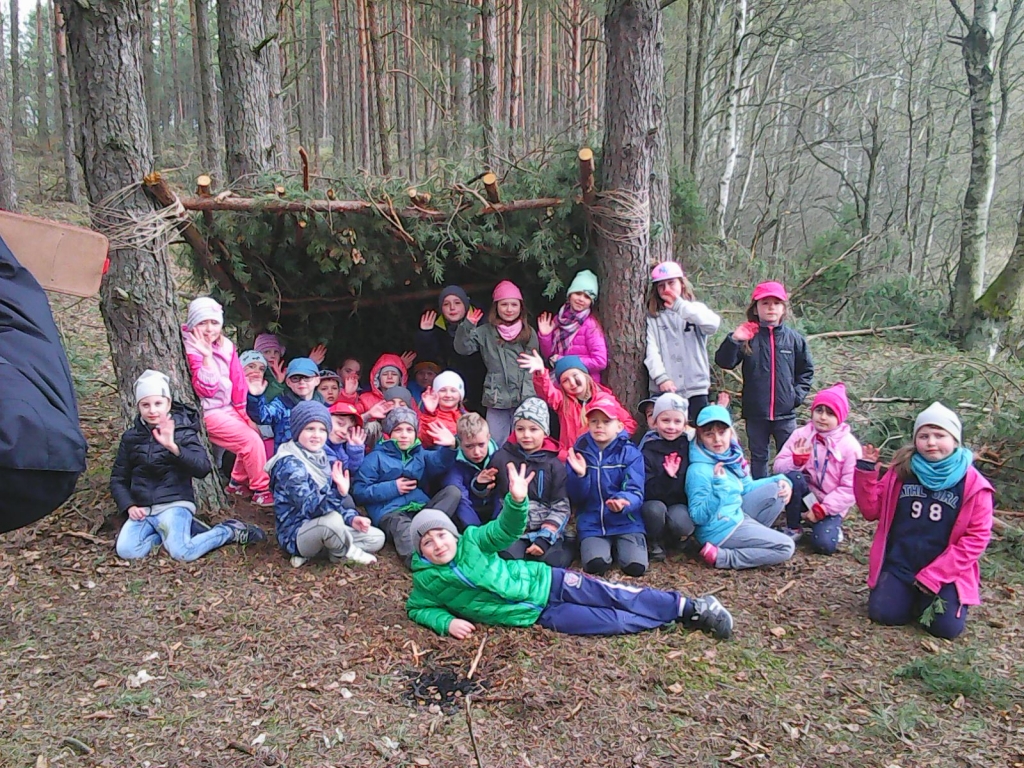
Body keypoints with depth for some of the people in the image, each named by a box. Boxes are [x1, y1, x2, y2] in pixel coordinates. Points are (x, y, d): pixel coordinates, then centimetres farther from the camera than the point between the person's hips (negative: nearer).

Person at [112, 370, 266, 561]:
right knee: (126, 551, -20)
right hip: (142, 509, 5)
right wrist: (129, 506, -4)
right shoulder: (130, 437, 10)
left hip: (174, 504, -5)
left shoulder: (182, 431, -2)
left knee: (182, 552, -26)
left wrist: (173, 447, -31)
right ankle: (184, 528, -1)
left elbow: (203, 468, -17)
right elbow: (118, 479, 14)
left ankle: (230, 531, 0)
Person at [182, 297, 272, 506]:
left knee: (256, 433, 0)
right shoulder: (191, 349, -15)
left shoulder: (226, 346, 6)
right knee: (252, 440, -15)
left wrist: (244, 411, 6)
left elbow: (238, 381, 9)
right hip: (208, 413, -7)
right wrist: (206, 357, -32)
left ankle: (238, 482, 19)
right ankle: (261, 491, 0)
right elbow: (206, 389, -23)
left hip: (228, 409, 7)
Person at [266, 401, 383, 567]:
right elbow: (308, 506, -31)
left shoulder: (322, 457, 6)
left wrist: (351, 518, -5)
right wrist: (339, 493, -48)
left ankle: (310, 552, 0)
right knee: (332, 519, -38)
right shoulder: (289, 464, -21)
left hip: (321, 528, 9)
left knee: (377, 538, 5)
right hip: (295, 535, -9)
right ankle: (346, 552, -5)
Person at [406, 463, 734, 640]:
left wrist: (517, 500, -31)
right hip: (541, 615, -1)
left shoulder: (472, 540, -5)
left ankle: (689, 607, 8)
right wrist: (446, 621, -14)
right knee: (613, 621, -8)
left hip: (545, 580, 1)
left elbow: (507, 529, -10)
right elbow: (418, 608, 6)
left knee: (619, 598, -6)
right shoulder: (426, 581, -4)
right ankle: (675, 619, 7)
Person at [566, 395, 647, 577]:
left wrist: (622, 502, -36)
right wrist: (579, 475, -22)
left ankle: (619, 546, 13)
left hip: (626, 523, -1)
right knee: (595, 564, -24)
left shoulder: (631, 454, -5)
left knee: (635, 566, -20)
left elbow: (635, 492, -13)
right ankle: (608, 547, 10)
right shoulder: (578, 452, 1)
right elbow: (575, 498, -1)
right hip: (591, 525, 1)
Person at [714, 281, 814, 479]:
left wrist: (798, 394, -2)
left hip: (785, 413, 1)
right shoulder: (748, 338, -4)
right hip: (755, 412, -1)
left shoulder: (794, 338, 2)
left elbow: (806, 370, 11)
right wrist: (734, 340, -28)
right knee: (758, 457, 13)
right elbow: (724, 362, -14)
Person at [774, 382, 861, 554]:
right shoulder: (801, 435, -4)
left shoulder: (850, 445, -10)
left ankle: (834, 526, 11)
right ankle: (793, 528, -11)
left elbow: (850, 488, -12)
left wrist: (821, 510, -18)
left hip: (830, 506, -2)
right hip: (805, 497, 2)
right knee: (792, 476, -31)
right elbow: (778, 466, -8)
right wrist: (796, 461, -30)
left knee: (824, 544, -26)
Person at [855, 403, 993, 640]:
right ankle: (912, 596, 21)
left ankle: (928, 596, 19)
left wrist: (934, 575, -13)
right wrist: (866, 470, -12)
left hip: (946, 572, -1)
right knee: (883, 613, -12)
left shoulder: (974, 485, -8)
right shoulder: (901, 471, -1)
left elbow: (976, 537, -8)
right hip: (899, 566, 2)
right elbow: (871, 510, 3)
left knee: (946, 627, -15)